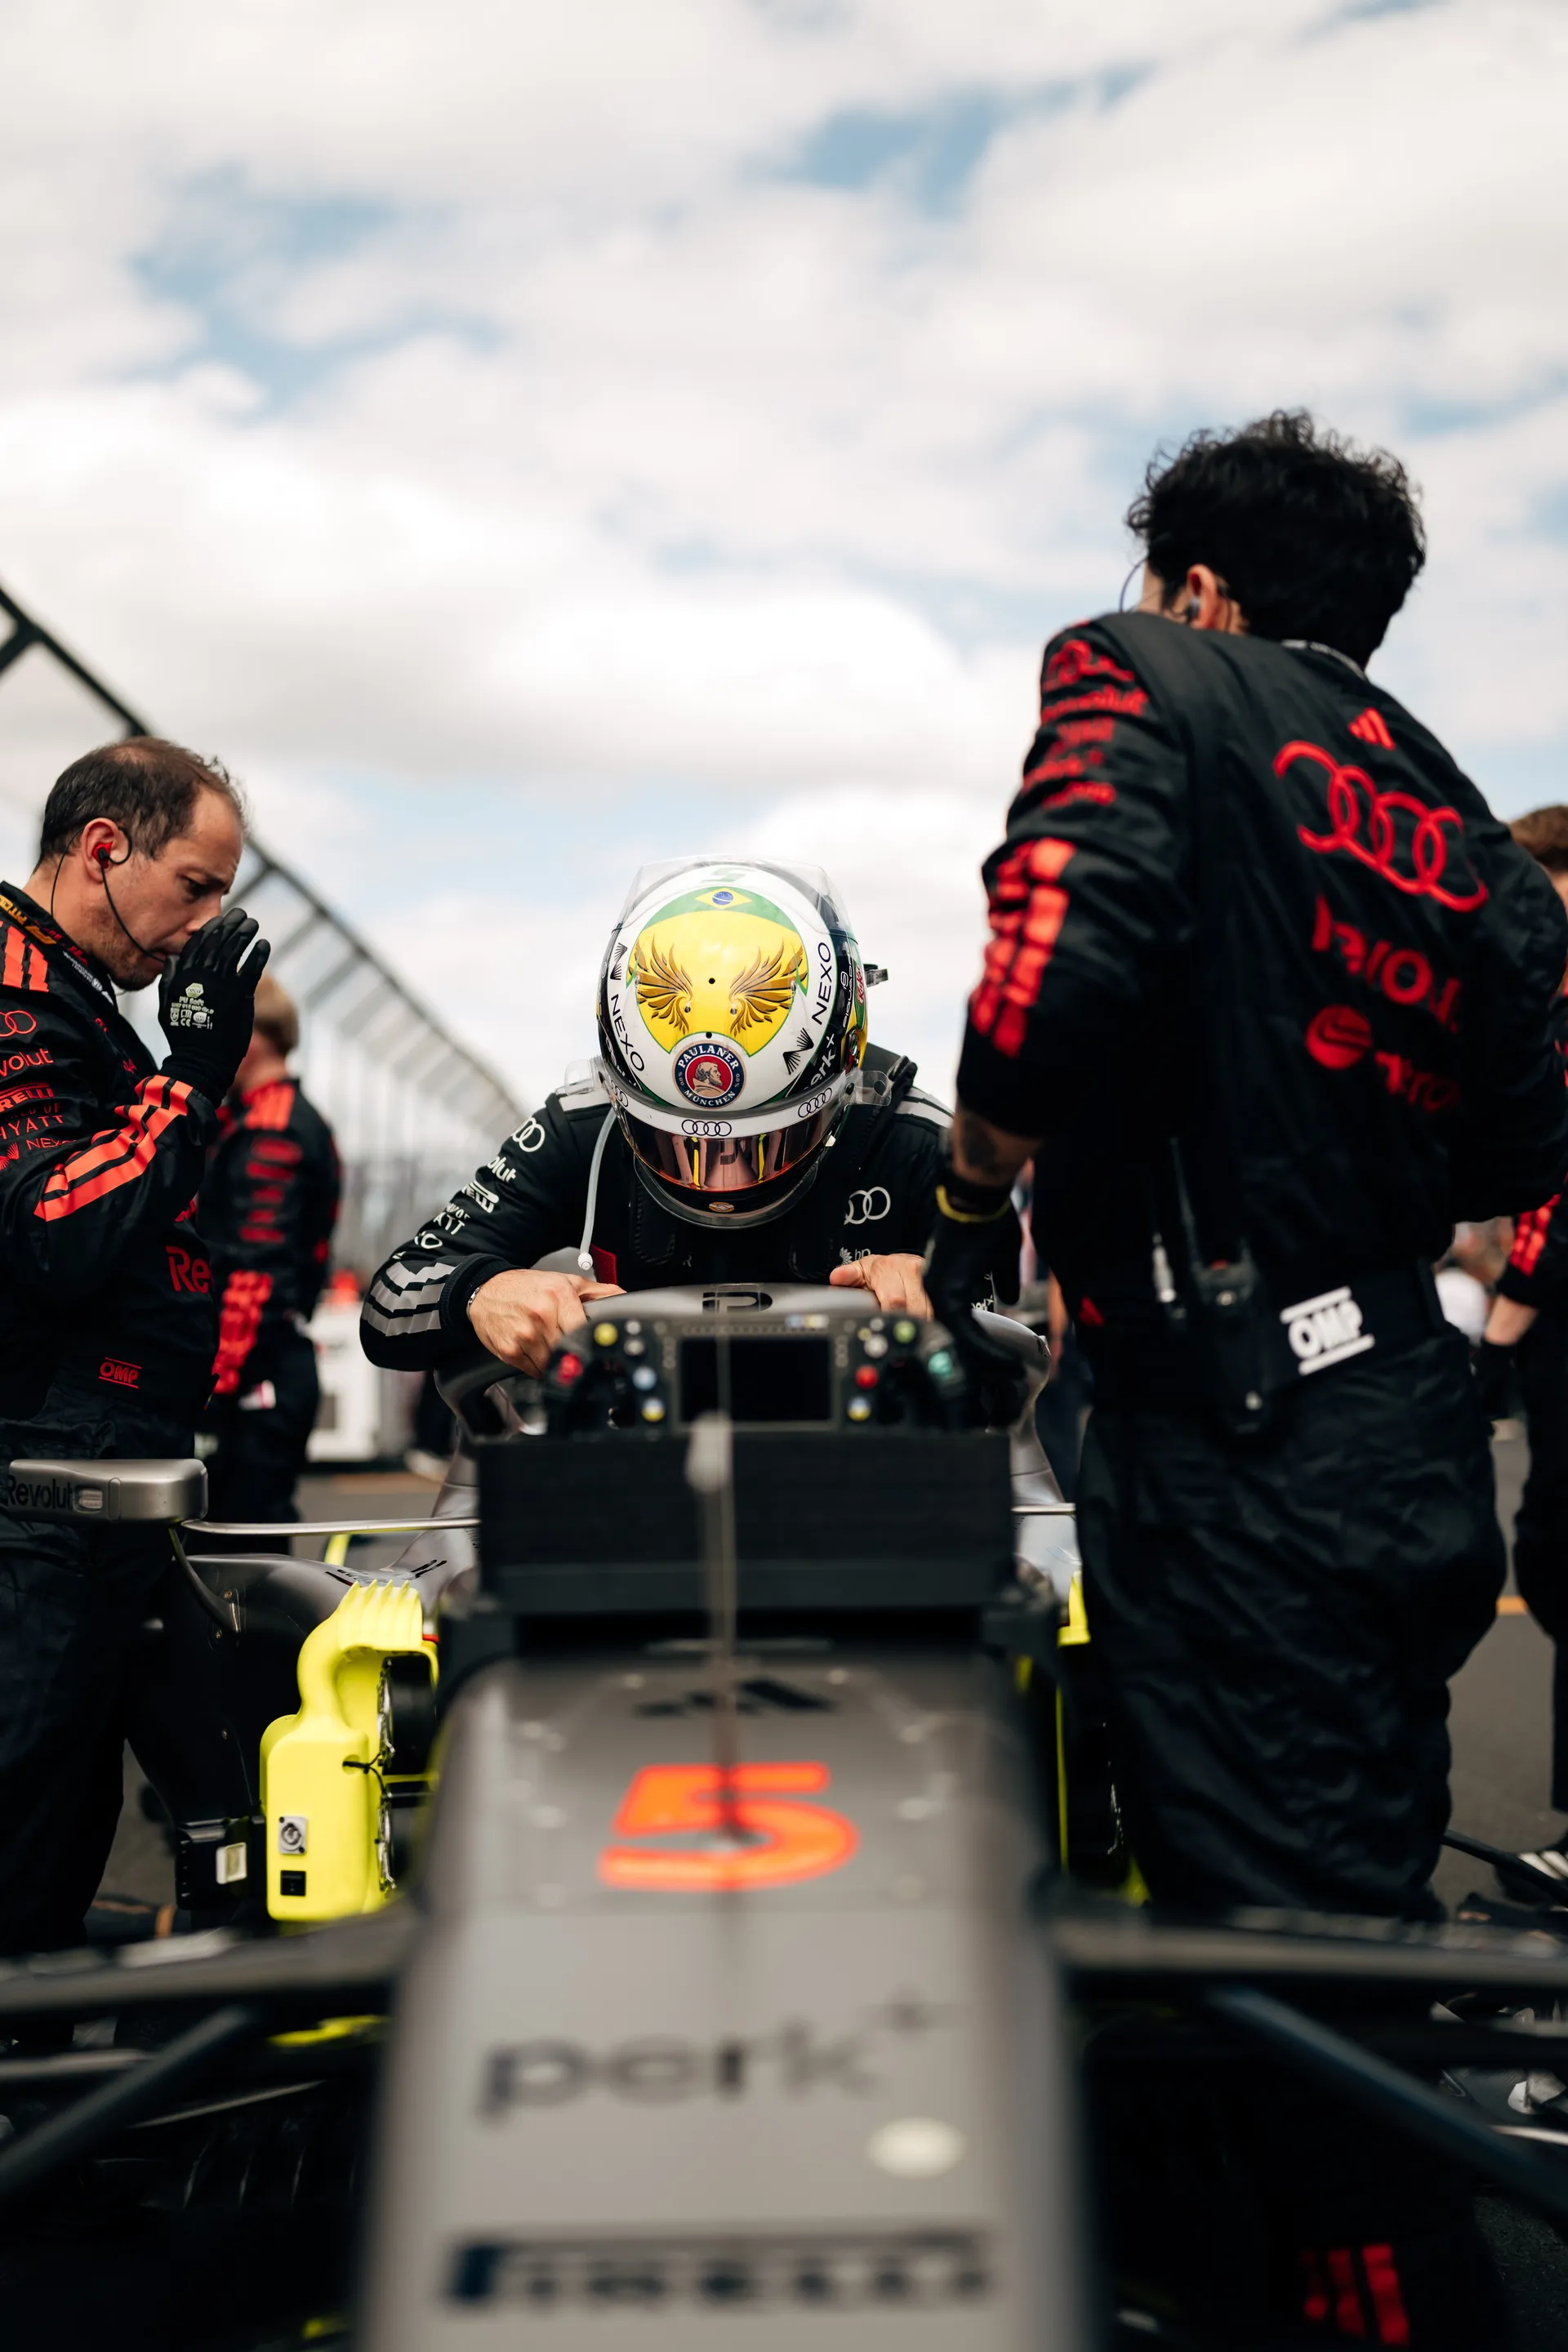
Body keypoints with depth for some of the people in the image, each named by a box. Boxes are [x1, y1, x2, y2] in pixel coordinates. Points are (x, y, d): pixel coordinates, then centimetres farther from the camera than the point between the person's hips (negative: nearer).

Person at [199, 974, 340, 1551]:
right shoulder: (301, 1121, 19)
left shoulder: (268, 1131, -13)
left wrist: (221, 1376, -21)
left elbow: (255, 1269, -20)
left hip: (254, 1374, -10)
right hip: (283, 1367, 10)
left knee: (242, 1543, -7)